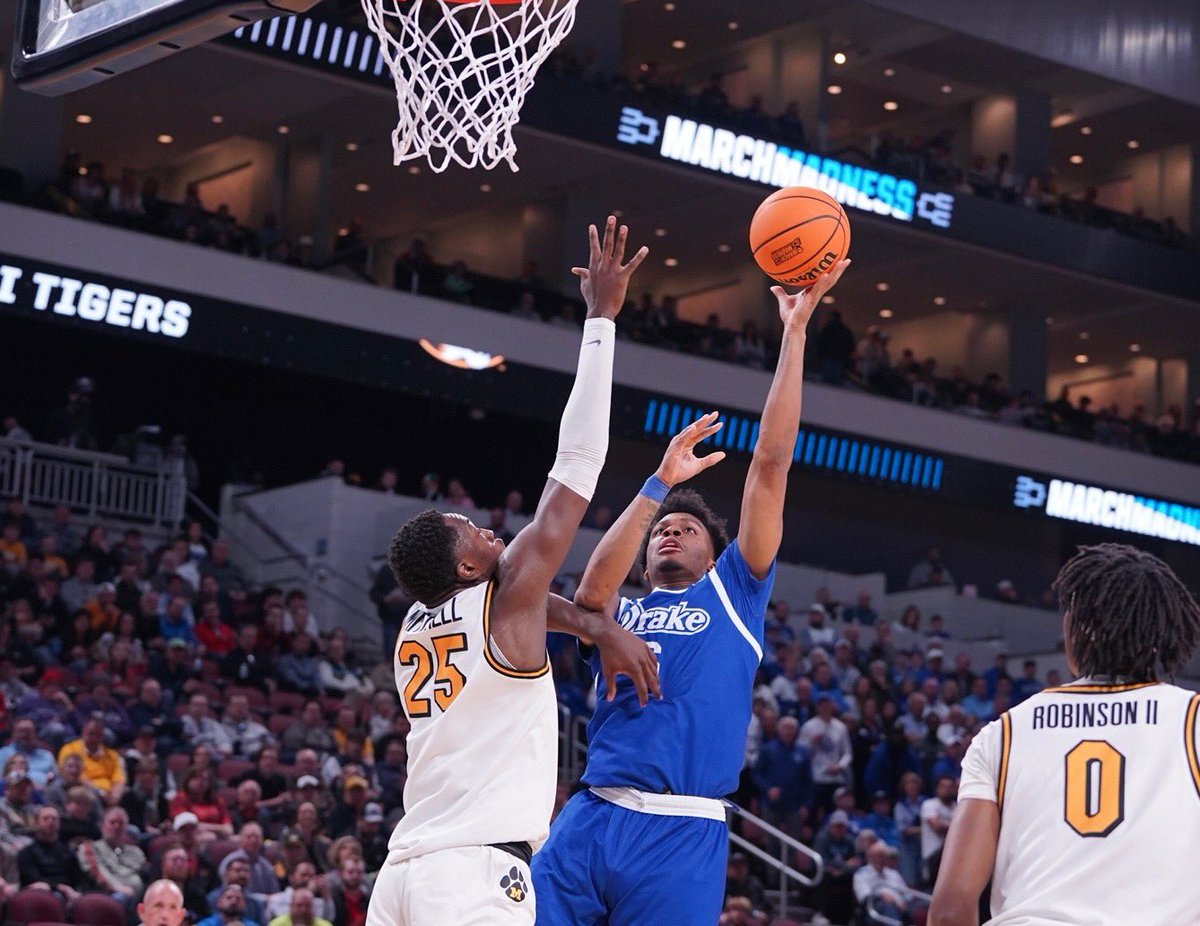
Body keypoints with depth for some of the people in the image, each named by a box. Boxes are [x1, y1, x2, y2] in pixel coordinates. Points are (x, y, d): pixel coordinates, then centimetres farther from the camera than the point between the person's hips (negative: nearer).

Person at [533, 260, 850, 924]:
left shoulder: (733, 593, 17)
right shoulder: (617, 613, 22)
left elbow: (770, 462, 12)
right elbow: (590, 595, -5)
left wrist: (795, 333, 8)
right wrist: (661, 484, -5)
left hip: (683, 836, -2)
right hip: (590, 819, 2)